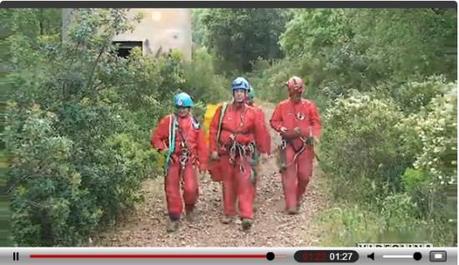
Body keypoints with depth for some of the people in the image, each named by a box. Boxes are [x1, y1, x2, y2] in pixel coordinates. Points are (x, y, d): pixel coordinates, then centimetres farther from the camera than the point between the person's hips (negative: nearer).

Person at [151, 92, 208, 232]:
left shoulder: (194, 123, 6)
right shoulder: (168, 121, 0)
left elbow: (201, 144, 8)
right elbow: (156, 137, 3)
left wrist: (202, 162, 7)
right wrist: (162, 148, -16)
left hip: (189, 161, 0)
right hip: (173, 160, 0)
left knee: (191, 188, -12)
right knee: (172, 190, 2)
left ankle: (189, 208, 20)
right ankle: (174, 219, 16)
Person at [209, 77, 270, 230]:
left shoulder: (252, 113, 1)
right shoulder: (223, 109, 2)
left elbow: (259, 133, 7)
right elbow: (214, 129, 3)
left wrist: (264, 151, 10)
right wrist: (213, 149, -1)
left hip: (244, 153, -2)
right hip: (226, 152, 2)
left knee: (245, 183, -11)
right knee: (228, 183, 11)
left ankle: (247, 216, -12)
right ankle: (229, 213, 25)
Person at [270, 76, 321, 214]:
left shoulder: (309, 106, 2)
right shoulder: (282, 106, 3)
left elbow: (316, 123, 4)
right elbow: (274, 121, 10)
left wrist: (314, 135, -13)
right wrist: (282, 129, -8)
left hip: (305, 144, 1)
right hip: (288, 144, -1)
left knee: (305, 174, 4)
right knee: (289, 174, -6)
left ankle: (298, 197, 32)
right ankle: (291, 205, -3)